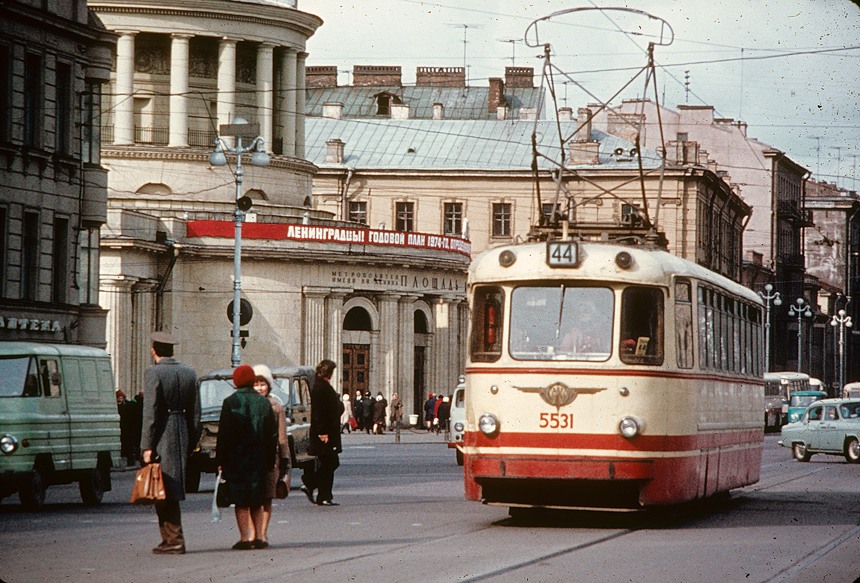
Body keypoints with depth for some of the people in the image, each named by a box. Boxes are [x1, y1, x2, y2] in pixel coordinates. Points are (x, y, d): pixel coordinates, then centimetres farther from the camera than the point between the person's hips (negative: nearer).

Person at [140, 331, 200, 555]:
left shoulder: (153, 373, -10)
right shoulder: (189, 373, 10)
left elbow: (150, 412, -14)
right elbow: (195, 412, 12)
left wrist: (147, 446, -13)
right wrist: (192, 443, 18)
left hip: (162, 436, -7)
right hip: (182, 434, 7)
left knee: (165, 491, -3)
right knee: (171, 491, 15)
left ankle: (175, 539, -5)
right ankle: (169, 537, 19)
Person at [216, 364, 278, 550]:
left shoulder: (230, 402, -8)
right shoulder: (264, 402, 3)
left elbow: (223, 434, -8)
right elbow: (272, 435, 6)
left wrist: (220, 460, -2)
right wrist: (270, 461, 12)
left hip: (236, 459, -4)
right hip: (259, 459, 4)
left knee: (241, 502, -1)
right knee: (257, 502, 13)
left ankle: (245, 538, -4)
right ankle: (258, 537, 11)